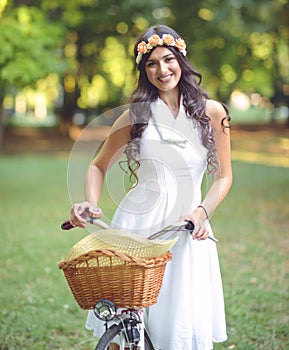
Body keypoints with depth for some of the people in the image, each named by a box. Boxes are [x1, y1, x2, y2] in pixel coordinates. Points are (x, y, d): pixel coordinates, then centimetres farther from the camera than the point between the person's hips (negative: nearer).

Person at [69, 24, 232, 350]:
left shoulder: (212, 112, 4)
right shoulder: (136, 116, 5)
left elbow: (223, 176, 7)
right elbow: (99, 166, 13)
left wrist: (202, 211, -10)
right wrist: (90, 203, -6)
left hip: (186, 228, 0)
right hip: (138, 223, 0)